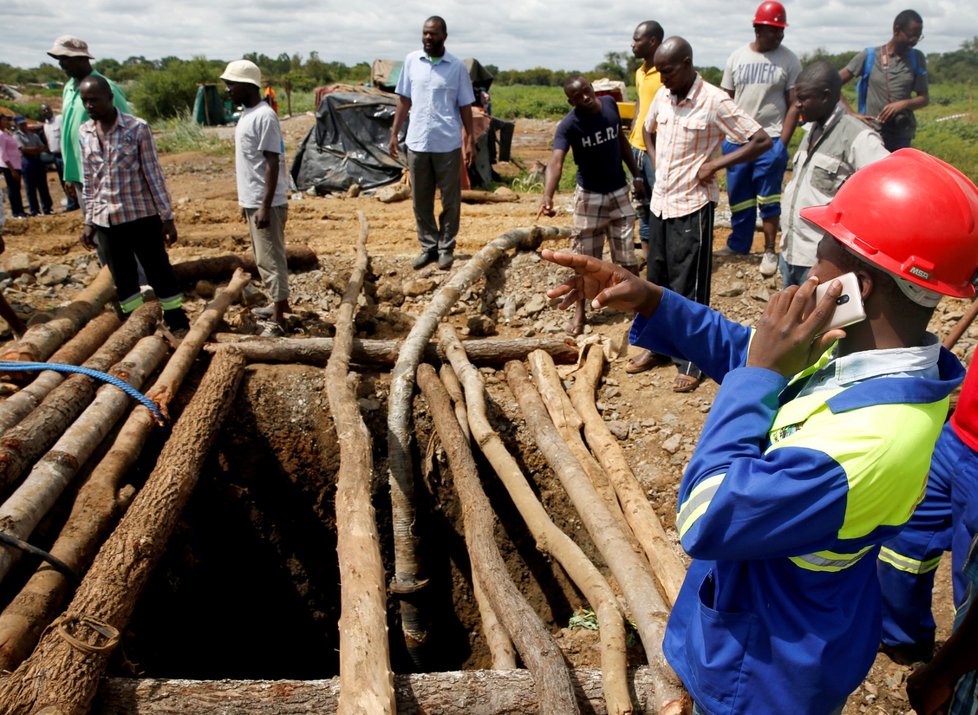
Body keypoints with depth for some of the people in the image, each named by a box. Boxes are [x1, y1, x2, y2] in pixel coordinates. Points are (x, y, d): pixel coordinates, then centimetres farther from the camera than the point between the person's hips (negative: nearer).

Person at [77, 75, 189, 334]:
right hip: (106, 220, 5)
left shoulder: (137, 128, -9)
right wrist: (89, 221, 11)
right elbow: (88, 182, 11)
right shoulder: (84, 133, 5)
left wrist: (167, 217, -8)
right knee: (122, 279, 11)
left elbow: (154, 175, -8)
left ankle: (179, 325, 13)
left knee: (160, 272, 3)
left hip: (142, 215, -4)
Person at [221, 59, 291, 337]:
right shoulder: (247, 114, 12)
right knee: (263, 257, 18)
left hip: (266, 203, -10)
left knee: (270, 259, -5)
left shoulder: (264, 117, -18)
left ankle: (278, 318, 1)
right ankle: (278, 303, 32)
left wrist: (265, 206, -23)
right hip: (252, 200, 10)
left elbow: (272, 163, -21)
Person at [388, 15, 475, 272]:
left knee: (450, 200, 5)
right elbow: (404, 100, 10)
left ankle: (446, 248, 16)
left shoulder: (457, 67, -1)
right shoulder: (411, 60, 5)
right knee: (420, 200, 8)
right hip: (417, 143, 2)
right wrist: (394, 133, 6)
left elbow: (465, 107, 2)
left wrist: (470, 141, -3)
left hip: (448, 144, -2)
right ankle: (428, 246, 19)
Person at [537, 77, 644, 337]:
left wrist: (637, 174, 11)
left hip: (619, 192, 3)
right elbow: (556, 161, -36)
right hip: (589, 196, -3)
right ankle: (579, 313, 17)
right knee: (585, 258, 4)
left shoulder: (610, 105, -6)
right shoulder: (569, 125, -21)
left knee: (627, 256, 8)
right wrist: (547, 196, -54)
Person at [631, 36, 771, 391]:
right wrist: (657, 165, 11)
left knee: (688, 288, 1)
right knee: (657, 280, 16)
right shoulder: (662, 96, 4)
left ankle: (691, 362, 14)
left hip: (692, 207, -6)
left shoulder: (715, 102, -14)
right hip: (659, 202, 7)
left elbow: (762, 141, -13)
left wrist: (716, 164, -16)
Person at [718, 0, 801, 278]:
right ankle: (738, 244, 26)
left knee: (768, 199, 2)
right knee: (738, 196, 11)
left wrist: (782, 143, -9)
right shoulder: (737, 57, 5)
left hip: (770, 141, -3)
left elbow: (794, 105, -2)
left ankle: (769, 252, 11)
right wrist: (723, 137, 3)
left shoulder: (789, 60, -2)